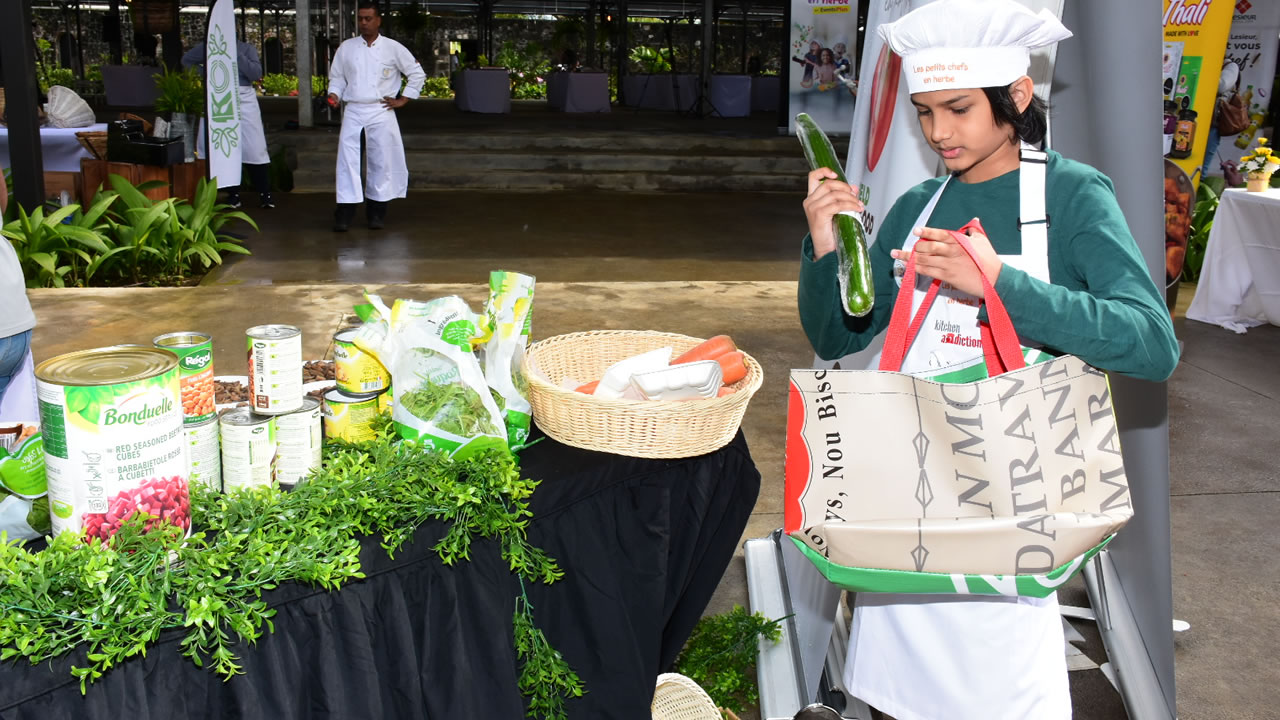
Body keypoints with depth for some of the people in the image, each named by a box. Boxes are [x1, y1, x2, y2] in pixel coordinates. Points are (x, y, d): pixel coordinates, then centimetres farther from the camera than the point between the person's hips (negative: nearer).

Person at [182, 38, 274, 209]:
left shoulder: (247, 48, 5)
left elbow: (256, 73, -8)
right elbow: (187, 60, 21)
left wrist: (235, 54, -11)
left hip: (245, 100, -2)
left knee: (255, 149, -5)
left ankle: (265, 193, 3)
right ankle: (233, 194, 11)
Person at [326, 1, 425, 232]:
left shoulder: (393, 48, 1)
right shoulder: (346, 48, 8)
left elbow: (417, 74, 6)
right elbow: (337, 77, 14)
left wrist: (403, 100, 1)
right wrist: (334, 94, -6)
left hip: (381, 113, -1)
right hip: (353, 112, 1)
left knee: (381, 161, 3)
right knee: (348, 160, -7)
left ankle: (376, 212, 15)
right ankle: (345, 212, -6)